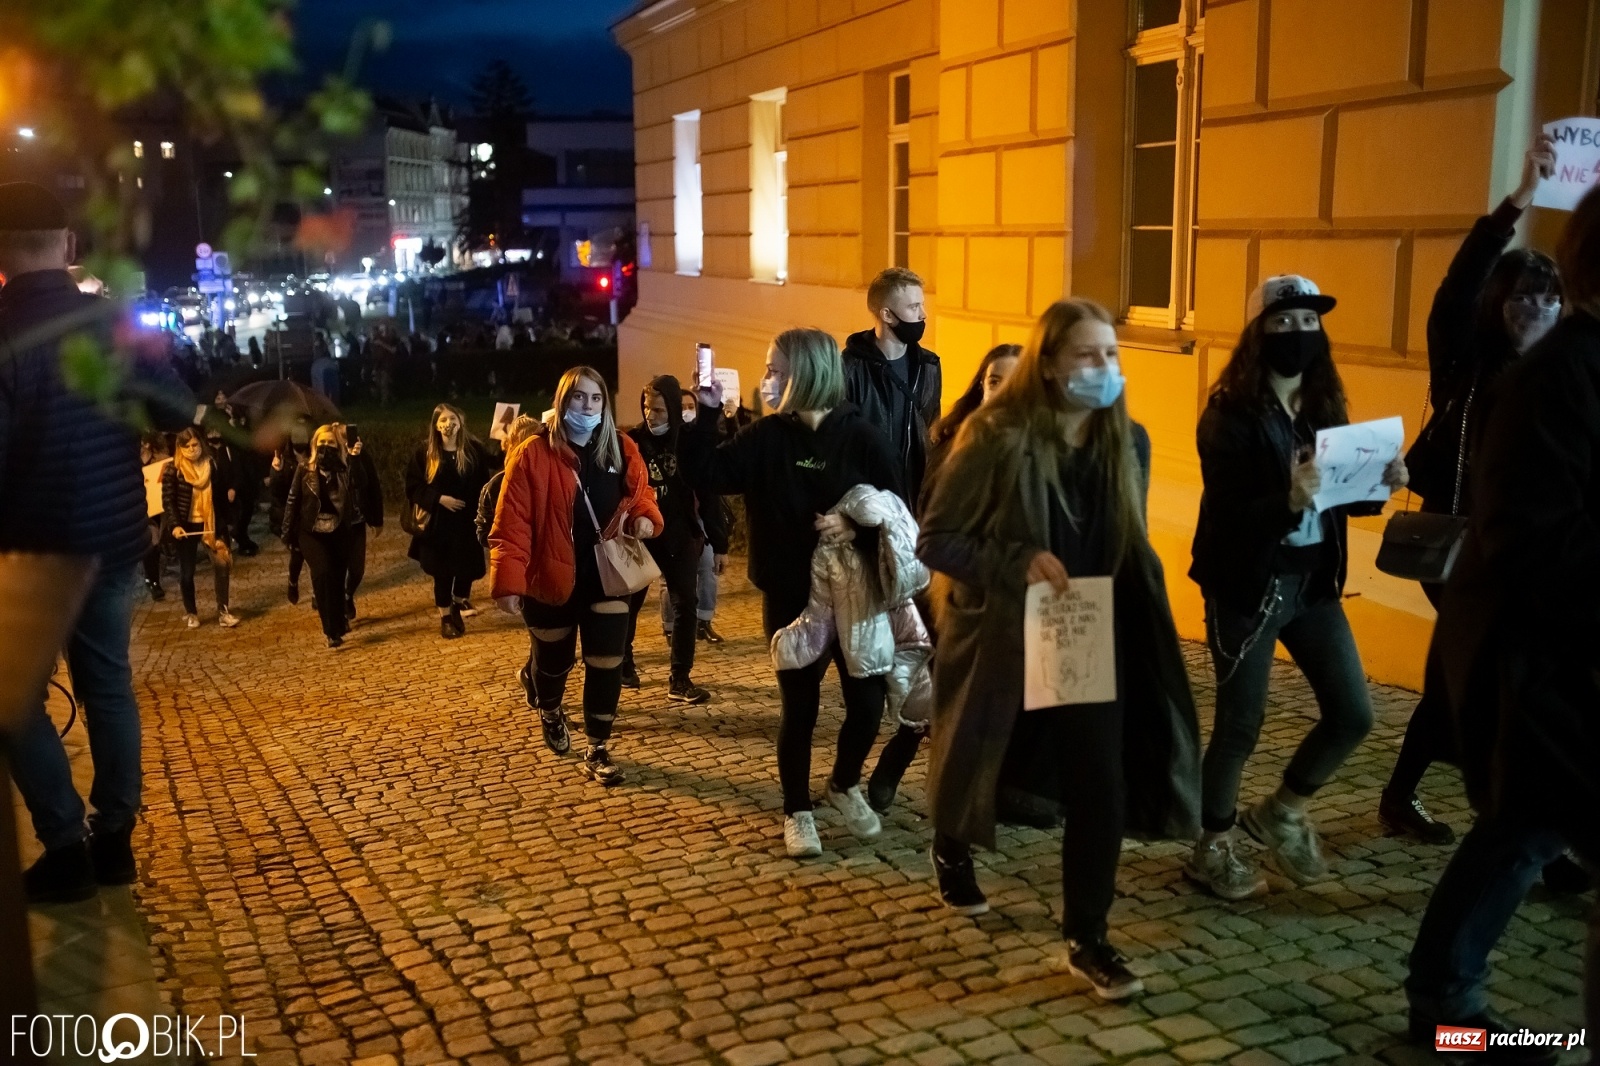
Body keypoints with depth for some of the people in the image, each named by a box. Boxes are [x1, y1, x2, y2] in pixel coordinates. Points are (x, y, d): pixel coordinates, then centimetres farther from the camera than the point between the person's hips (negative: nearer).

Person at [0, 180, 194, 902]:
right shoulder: (115, 322, -2)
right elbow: (179, 411, 4)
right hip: (115, 540, 5)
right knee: (108, 682, 16)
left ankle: (67, 849, 11)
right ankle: (114, 839, 22)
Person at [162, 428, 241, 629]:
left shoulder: (214, 466, -1)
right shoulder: (173, 470, -7)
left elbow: (221, 497, 2)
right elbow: (168, 500, -8)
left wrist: (222, 527, 0)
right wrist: (175, 525, -21)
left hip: (210, 524, 1)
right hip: (186, 526, -1)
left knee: (222, 564, -9)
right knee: (187, 571, 7)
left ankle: (223, 611, 1)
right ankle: (191, 613, 23)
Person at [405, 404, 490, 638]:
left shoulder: (474, 450, 0)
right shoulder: (425, 453, -2)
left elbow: (484, 484, 1)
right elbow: (413, 486, -3)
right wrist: (439, 498, -15)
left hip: (467, 521, 1)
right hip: (438, 522, -1)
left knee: (467, 567, 3)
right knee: (442, 571, 5)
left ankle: (459, 601, 32)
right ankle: (446, 617, 19)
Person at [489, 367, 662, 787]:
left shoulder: (622, 449, 0)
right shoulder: (533, 455, -13)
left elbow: (640, 492, 12)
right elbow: (511, 524, -15)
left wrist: (644, 516, -12)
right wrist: (508, 581, -23)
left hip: (606, 578, 2)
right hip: (551, 581, -2)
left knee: (606, 664, 0)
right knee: (554, 662, 16)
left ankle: (598, 750, 13)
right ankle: (550, 710, 50)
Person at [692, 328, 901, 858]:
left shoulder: (861, 436, -8)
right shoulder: (766, 437, -2)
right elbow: (707, 475, -8)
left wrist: (855, 527, -24)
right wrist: (707, 412, -14)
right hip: (790, 596, 0)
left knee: (868, 701, 4)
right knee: (799, 705, 6)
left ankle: (844, 786, 32)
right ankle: (798, 811, 25)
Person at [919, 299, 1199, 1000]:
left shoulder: (1127, 442, -1)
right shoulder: (995, 440, -17)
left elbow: (1130, 548, 12)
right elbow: (933, 540, -16)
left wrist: (1134, 623, 5)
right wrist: (1016, 563, -29)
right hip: (1001, 636, -3)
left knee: (1102, 788, -5)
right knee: (976, 767, 17)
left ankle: (1084, 939, 10)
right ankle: (951, 853, 50)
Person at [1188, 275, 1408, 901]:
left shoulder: (1325, 405, 6)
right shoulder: (1231, 414, -14)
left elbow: (1338, 495, 10)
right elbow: (1228, 517, -21)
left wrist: (1378, 485, -10)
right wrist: (1288, 501, -38)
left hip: (1313, 583, 7)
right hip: (1247, 587, -6)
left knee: (1353, 713, 8)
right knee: (1239, 725, 3)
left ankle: (1282, 811, 31)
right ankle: (1212, 848, 23)